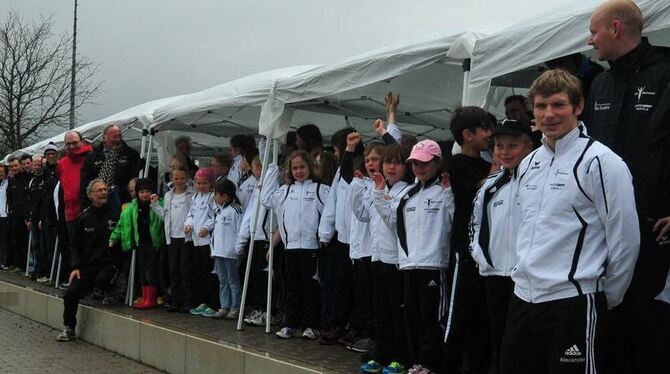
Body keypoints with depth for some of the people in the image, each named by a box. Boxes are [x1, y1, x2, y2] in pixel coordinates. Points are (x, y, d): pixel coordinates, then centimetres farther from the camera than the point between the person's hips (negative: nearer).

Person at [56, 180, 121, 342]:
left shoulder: (116, 213, -1)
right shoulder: (83, 217, 9)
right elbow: (75, 245, 12)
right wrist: (75, 266, 2)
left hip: (111, 262, -3)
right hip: (88, 264, 4)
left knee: (102, 280, -34)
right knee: (71, 294, -9)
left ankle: (112, 292, 3)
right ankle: (69, 329, 11)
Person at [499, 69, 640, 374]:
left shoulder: (600, 161, -10)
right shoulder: (528, 164, 13)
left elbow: (625, 239, -10)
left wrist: (606, 298, -2)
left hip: (572, 301, -7)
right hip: (523, 296, 7)